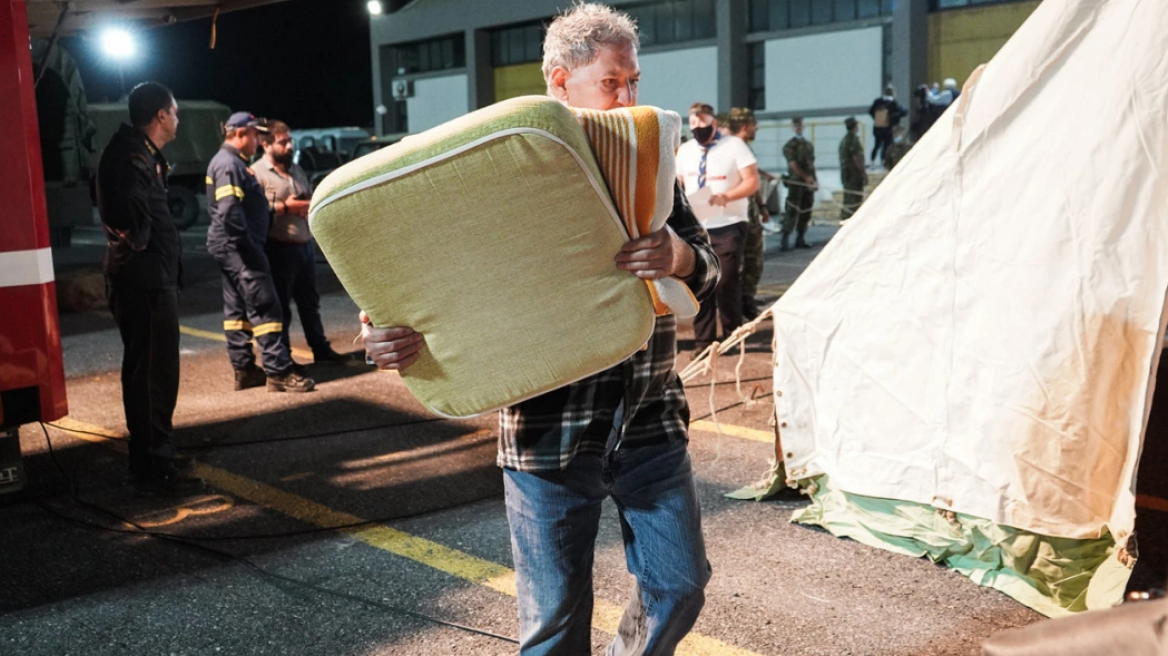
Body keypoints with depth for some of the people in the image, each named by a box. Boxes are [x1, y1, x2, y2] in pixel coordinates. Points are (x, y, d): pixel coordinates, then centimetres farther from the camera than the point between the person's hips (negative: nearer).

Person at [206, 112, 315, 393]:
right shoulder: (229, 164, -15)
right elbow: (230, 212, -24)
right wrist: (249, 246, -21)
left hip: (230, 247, 11)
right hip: (237, 246, -11)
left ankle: (244, 369, 17)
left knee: (237, 309, 12)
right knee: (264, 308, -11)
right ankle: (279, 372, -11)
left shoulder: (233, 161, 18)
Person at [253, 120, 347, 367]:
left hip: (305, 245, 8)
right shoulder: (258, 172, -10)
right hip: (279, 249, -8)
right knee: (281, 306, 1)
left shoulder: (296, 169, 16)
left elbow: (311, 196, 25)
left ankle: (321, 349, 24)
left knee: (310, 301, 15)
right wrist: (285, 207, -20)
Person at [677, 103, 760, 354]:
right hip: (696, 227, 4)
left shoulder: (734, 146, -3)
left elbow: (752, 182, -8)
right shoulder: (685, 150, 11)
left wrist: (726, 196, -24)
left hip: (728, 226, -4)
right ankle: (703, 340, 12)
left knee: (727, 284, -4)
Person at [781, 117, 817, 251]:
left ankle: (800, 239, 14)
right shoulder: (789, 145, -3)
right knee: (792, 212, -11)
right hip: (796, 182, -6)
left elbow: (812, 164, 18)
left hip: (809, 183, 6)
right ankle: (785, 240, -12)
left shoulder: (809, 145, 17)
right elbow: (793, 164, -12)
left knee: (806, 212, 7)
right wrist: (806, 177, -18)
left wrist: (814, 179, 8)